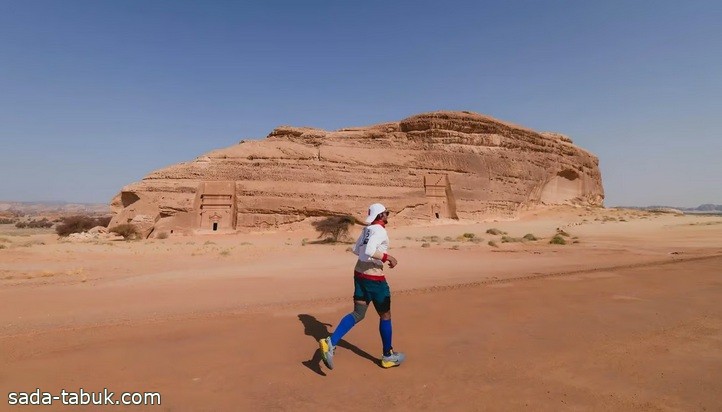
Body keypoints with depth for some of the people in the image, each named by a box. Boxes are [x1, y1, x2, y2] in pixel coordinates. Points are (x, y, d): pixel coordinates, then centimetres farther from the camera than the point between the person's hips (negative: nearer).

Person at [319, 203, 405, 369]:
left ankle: (330, 343, -3)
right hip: (374, 278, -8)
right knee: (385, 315, 10)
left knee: (358, 314, 11)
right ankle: (388, 356, 25)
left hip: (359, 274, 8)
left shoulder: (367, 229, 10)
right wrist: (388, 257, -19)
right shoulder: (380, 230, -15)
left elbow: (356, 250, 17)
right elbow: (369, 250, -29)